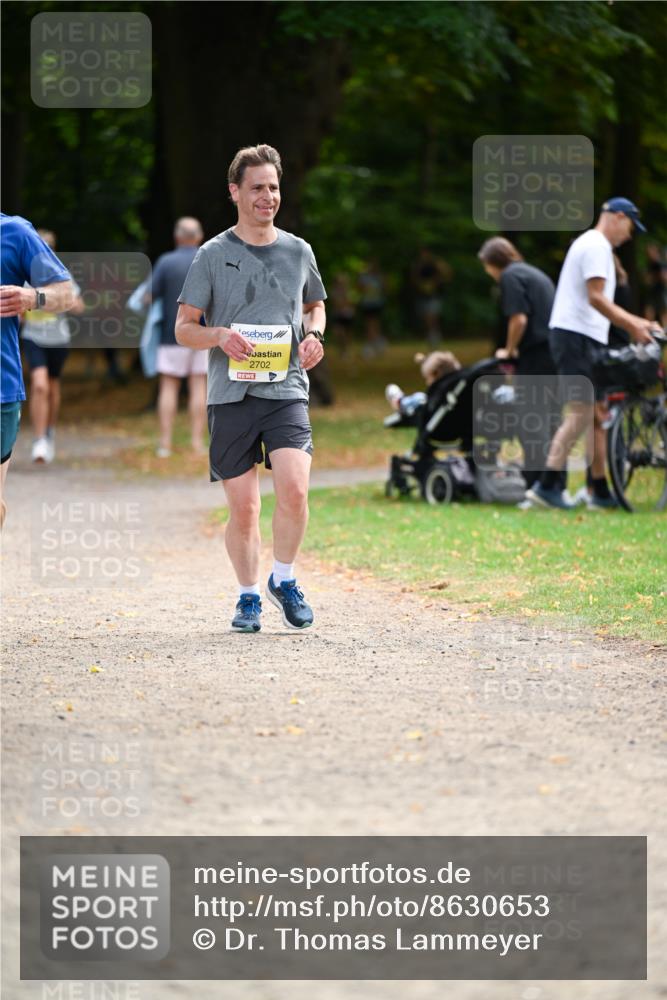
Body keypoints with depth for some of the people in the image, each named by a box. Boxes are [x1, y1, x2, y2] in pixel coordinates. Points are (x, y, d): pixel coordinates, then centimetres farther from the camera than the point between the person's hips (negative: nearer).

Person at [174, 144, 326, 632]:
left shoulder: (298, 251, 10)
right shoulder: (213, 255, 2)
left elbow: (316, 304, 28)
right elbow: (184, 327, 5)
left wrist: (314, 335, 6)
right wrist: (220, 336, -16)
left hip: (287, 391, 1)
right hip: (232, 394, -1)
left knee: (294, 491, -18)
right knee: (243, 508, 1)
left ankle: (284, 579, 5)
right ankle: (249, 596, 20)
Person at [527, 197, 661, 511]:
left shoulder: (595, 246, 24)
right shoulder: (596, 246, -10)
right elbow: (595, 298, -18)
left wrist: (638, 322, 24)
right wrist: (632, 327, -14)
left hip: (586, 340, 11)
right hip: (577, 337, -11)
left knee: (597, 415, 10)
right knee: (581, 414, -14)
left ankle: (601, 493, 11)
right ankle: (546, 485, -17)